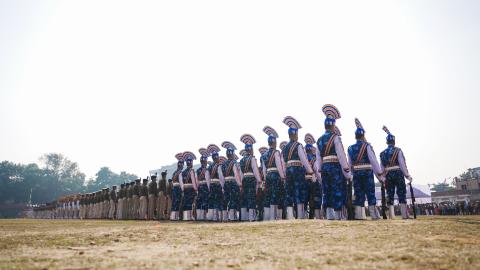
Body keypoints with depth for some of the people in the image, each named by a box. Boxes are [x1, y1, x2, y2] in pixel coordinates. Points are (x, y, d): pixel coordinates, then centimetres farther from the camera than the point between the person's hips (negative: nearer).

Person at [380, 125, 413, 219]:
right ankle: (404, 215, -2)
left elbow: (382, 168, 7)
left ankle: (391, 216, 3)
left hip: (388, 175, 3)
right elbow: (402, 164, -10)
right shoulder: (398, 151, -4)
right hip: (398, 174, -3)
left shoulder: (382, 153, 9)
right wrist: (407, 175, -7)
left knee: (390, 195, 5)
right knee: (402, 195, 1)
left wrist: (383, 178, 12)